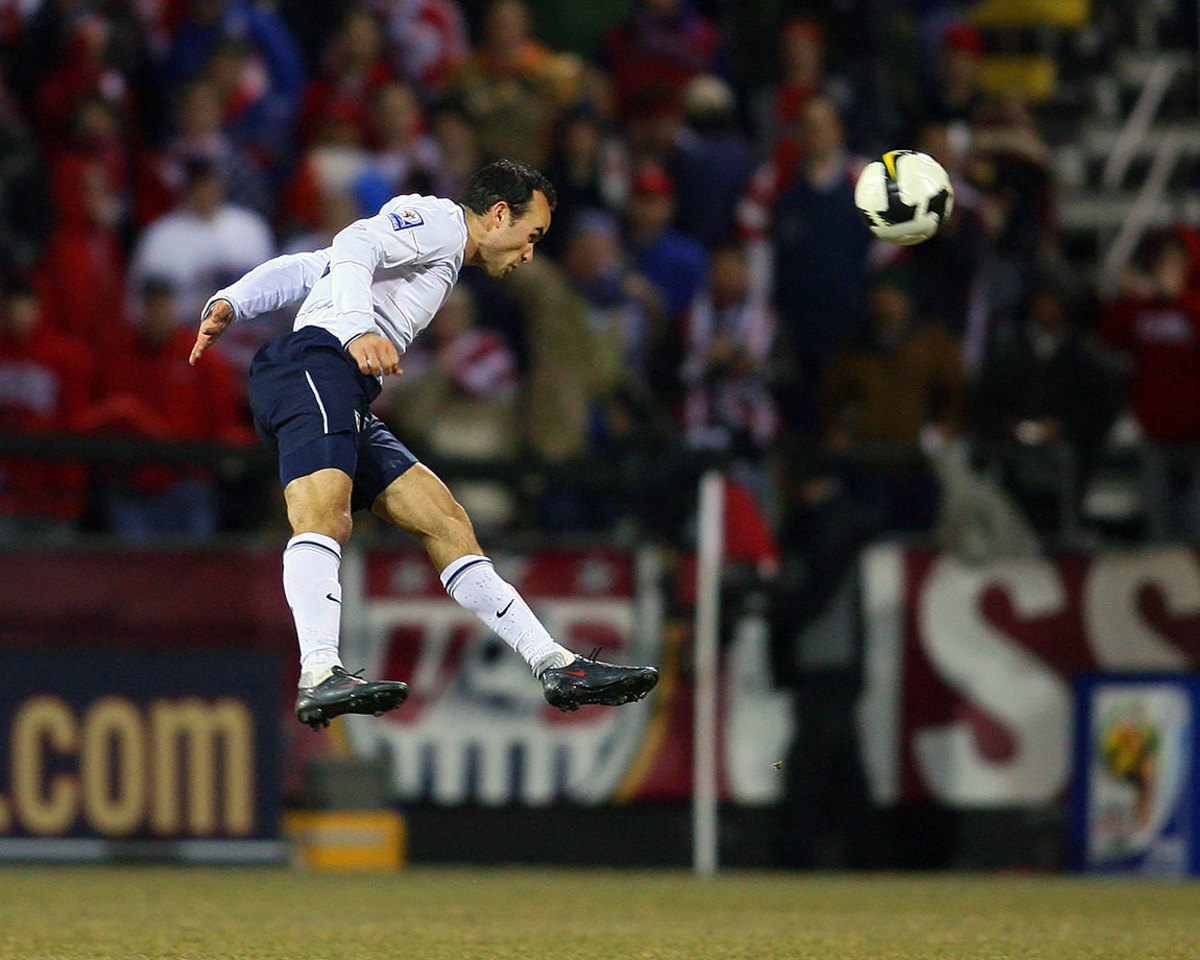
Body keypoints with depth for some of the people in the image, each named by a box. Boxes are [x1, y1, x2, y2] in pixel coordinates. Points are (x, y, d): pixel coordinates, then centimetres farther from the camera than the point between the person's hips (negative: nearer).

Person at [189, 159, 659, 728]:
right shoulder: (436, 218, 6)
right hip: (317, 365, -10)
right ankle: (319, 679, -50)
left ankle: (555, 667, 5)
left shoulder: (440, 256, 34)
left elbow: (298, 269, 31)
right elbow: (353, 247, -14)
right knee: (323, 516, -29)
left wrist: (229, 306, 19)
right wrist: (357, 328, -30)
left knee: (446, 522, 7)